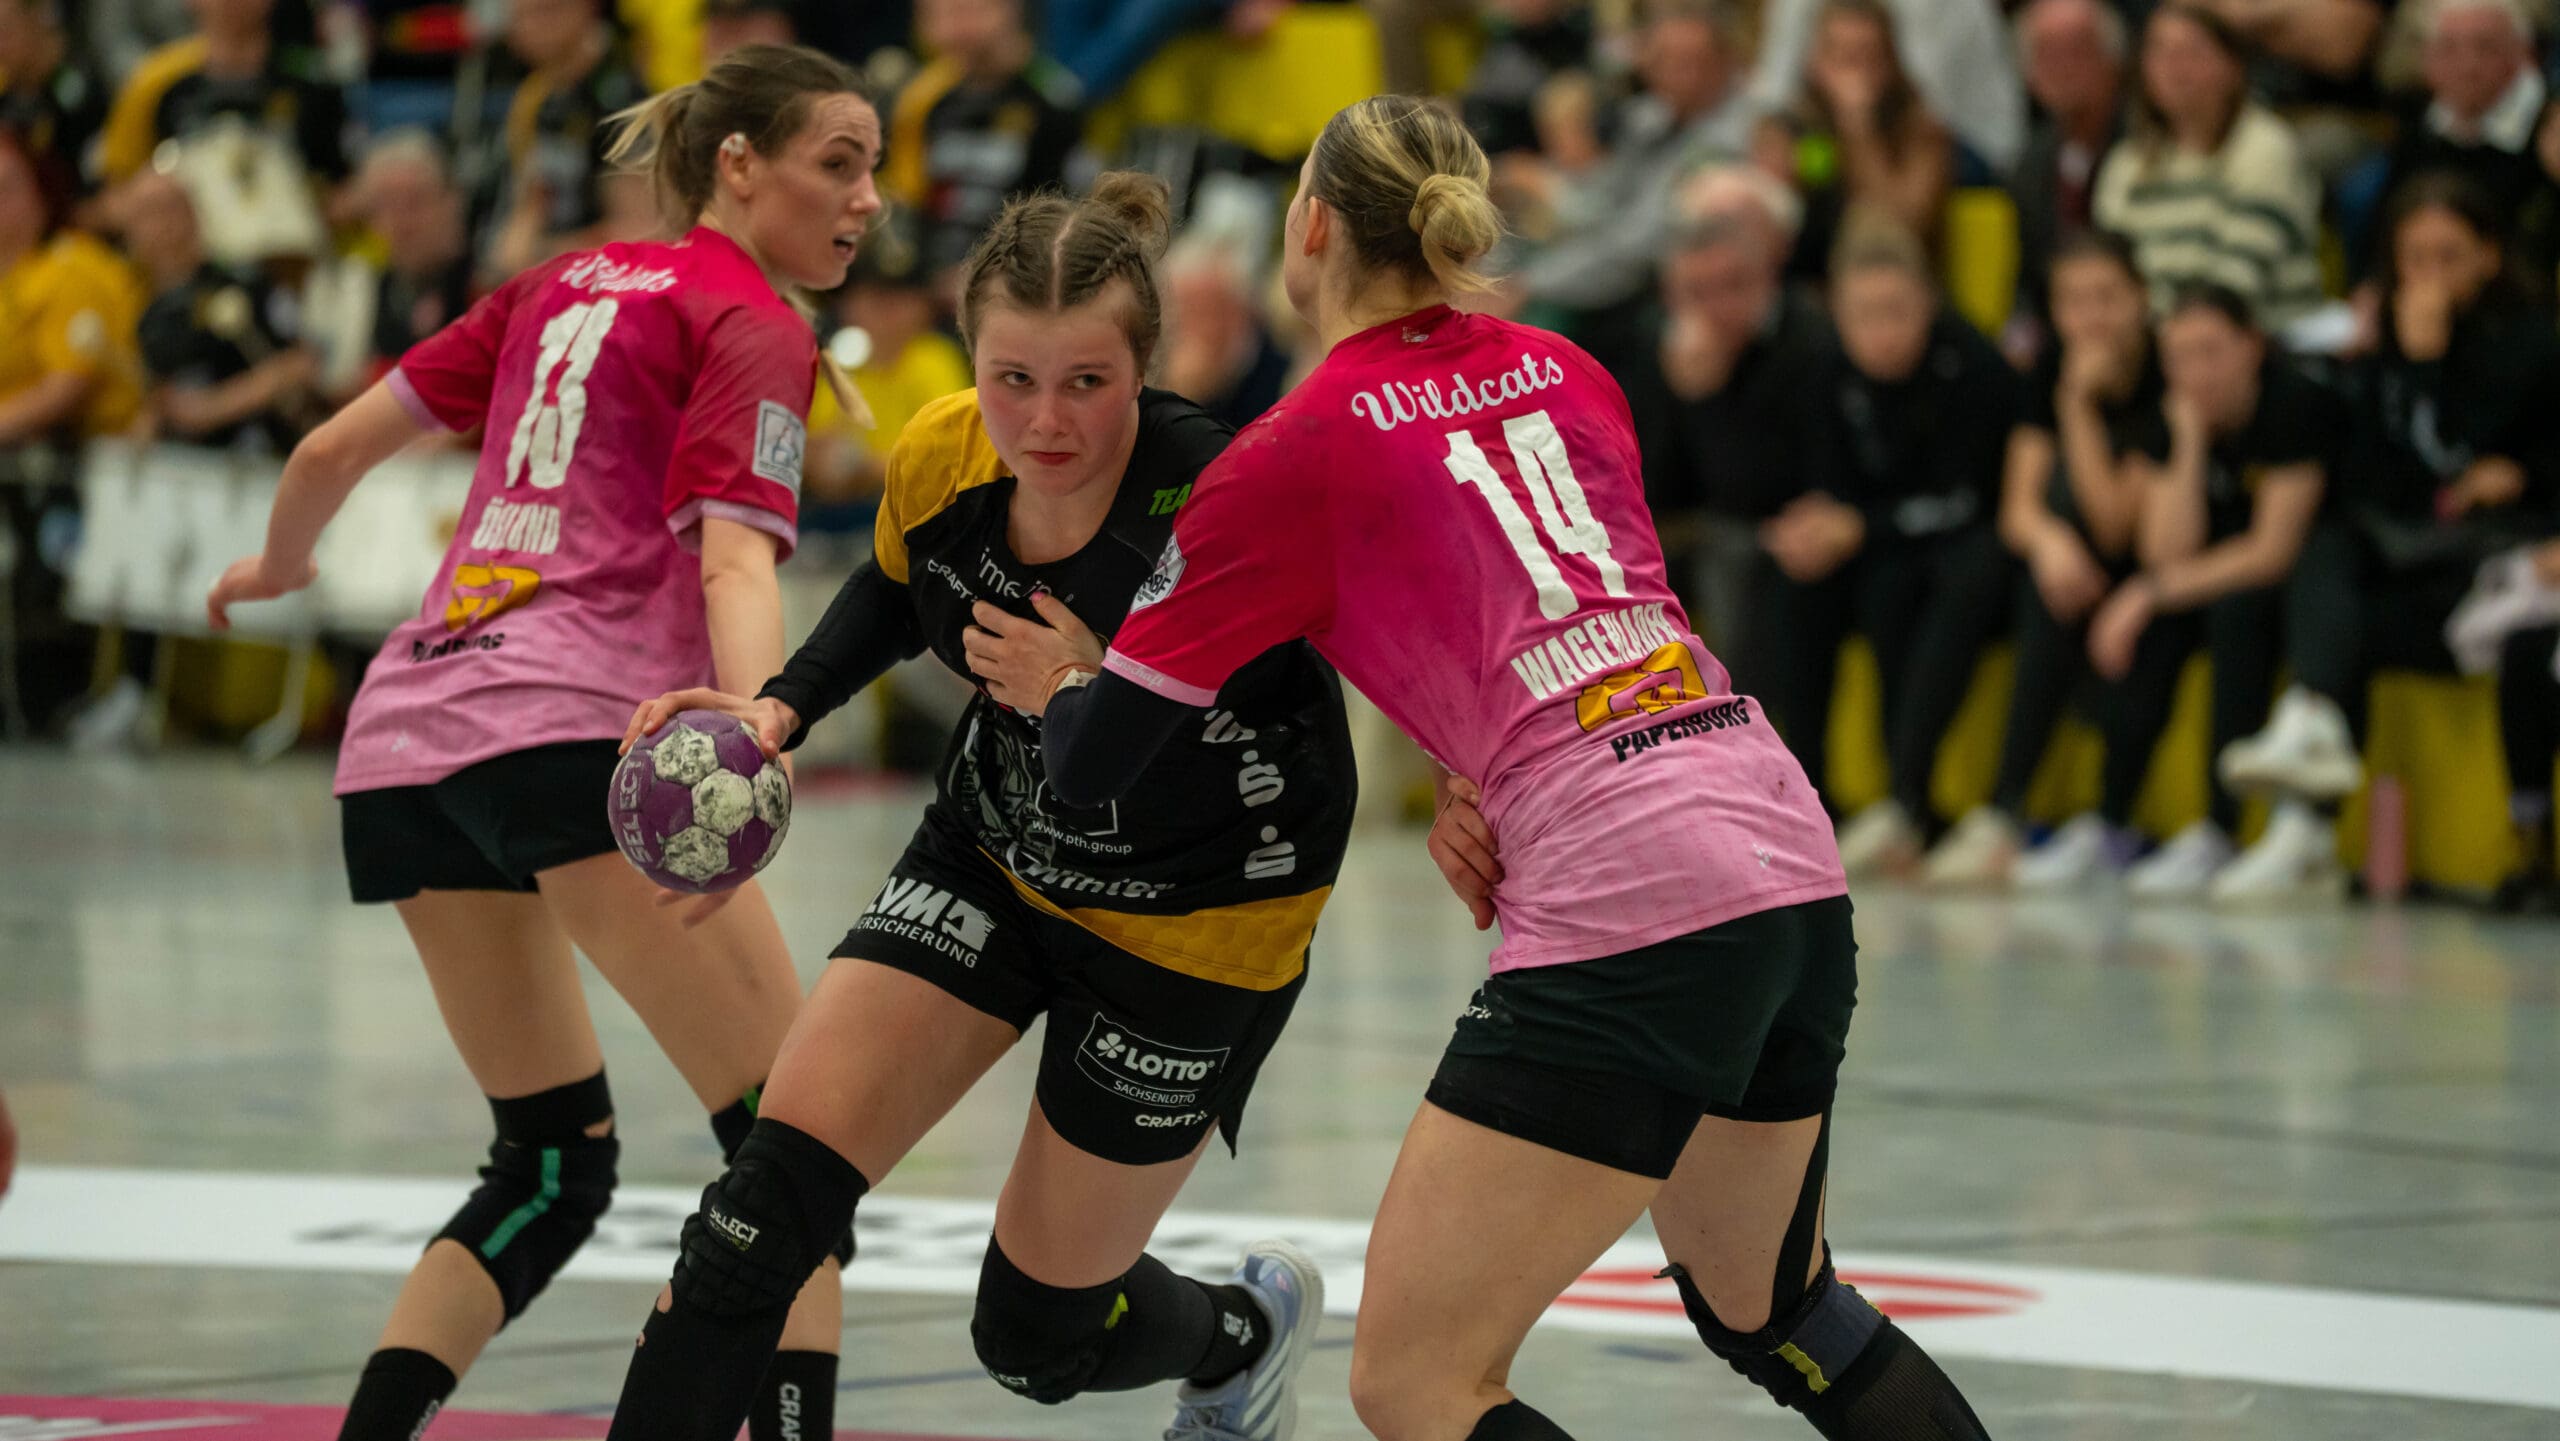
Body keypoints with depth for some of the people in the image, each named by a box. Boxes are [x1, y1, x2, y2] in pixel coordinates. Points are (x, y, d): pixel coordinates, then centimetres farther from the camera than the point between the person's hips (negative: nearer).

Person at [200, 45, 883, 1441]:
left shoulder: (566, 284, 22)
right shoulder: (751, 328, 1)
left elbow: (331, 449, 25)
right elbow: (732, 562, -16)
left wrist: (278, 567, 45)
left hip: (403, 735, 8)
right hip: (574, 728, -8)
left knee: (553, 1162, 17)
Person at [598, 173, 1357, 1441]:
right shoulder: (938, 460, -15)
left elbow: (1313, 789, -27)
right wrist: (781, 707, -6)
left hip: (1199, 917, -4)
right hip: (993, 853, 4)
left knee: (1035, 1336, 8)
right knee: (765, 1202, -14)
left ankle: (1248, 1328, 41)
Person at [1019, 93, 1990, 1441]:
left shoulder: (1298, 452, -2)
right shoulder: (1562, 373, 16)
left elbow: (1093, 761, 3)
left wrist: (1063, 679, 24)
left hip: (1632, 907, -8)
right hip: (1797, 868, 8)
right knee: (1767, 1304, 30)